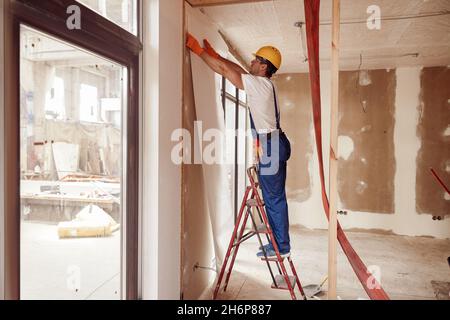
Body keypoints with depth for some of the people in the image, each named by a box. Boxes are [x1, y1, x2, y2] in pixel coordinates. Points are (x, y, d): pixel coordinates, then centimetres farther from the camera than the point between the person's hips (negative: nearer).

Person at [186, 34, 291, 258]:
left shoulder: (259, 84, -12)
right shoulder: (263, 84, 16)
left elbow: (224, 70, -10)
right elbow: (238, 70, 25)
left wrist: (199, 50, -1)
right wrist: (214, 54, 25)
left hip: (271, 146, -10)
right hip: (274, 144, 10)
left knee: (274, 198, -3)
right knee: (274, 197, 13)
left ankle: (281, 246, 7)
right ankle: (279, 243, 22)